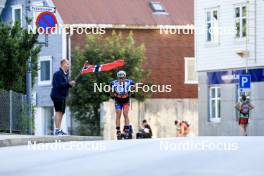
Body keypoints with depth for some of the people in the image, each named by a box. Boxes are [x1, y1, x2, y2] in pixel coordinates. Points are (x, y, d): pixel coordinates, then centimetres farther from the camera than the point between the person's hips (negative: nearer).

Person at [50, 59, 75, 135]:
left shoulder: (66, 74, 19)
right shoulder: (58, 74, -12)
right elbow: (59, 85, -22)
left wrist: (70, 84, 2)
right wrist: (69, 84, -21)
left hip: (62, 96, 10)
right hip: (57, 95, -10)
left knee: (62, 112, 11)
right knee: (59, 112, -12)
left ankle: (59, 130, 16)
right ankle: (57, 130, -13)